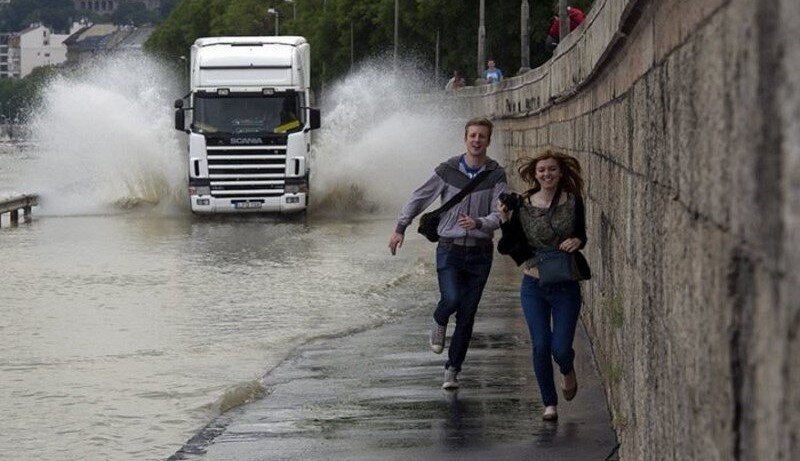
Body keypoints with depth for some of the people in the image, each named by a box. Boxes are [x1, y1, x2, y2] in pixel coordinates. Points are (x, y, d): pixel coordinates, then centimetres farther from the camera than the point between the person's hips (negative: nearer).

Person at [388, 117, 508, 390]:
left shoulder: (496, 175, -1)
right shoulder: (448, 170, 0)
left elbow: (499, 215, -8)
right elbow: (420, 198, 10)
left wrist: (478, 223, -28)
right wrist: (400, 228, 9)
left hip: (480, 252, 1)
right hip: (449, 249, -1)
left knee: (467, 316, 3)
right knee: (451, 299, -22)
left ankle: (452, 370, 14)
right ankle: (439, 324, 13)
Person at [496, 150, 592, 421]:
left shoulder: (573, 202, -3)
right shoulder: (522, 205, -3)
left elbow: (581, 236, 9)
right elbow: (508, 247, -2)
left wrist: (577, 241, -14)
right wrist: (505, 221, -18)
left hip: (566, 286, -1)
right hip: (534, 286, 1)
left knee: (561, 348, -5)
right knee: (541, 346, -1)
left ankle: (568, 372, 33)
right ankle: (549, 403, 15)